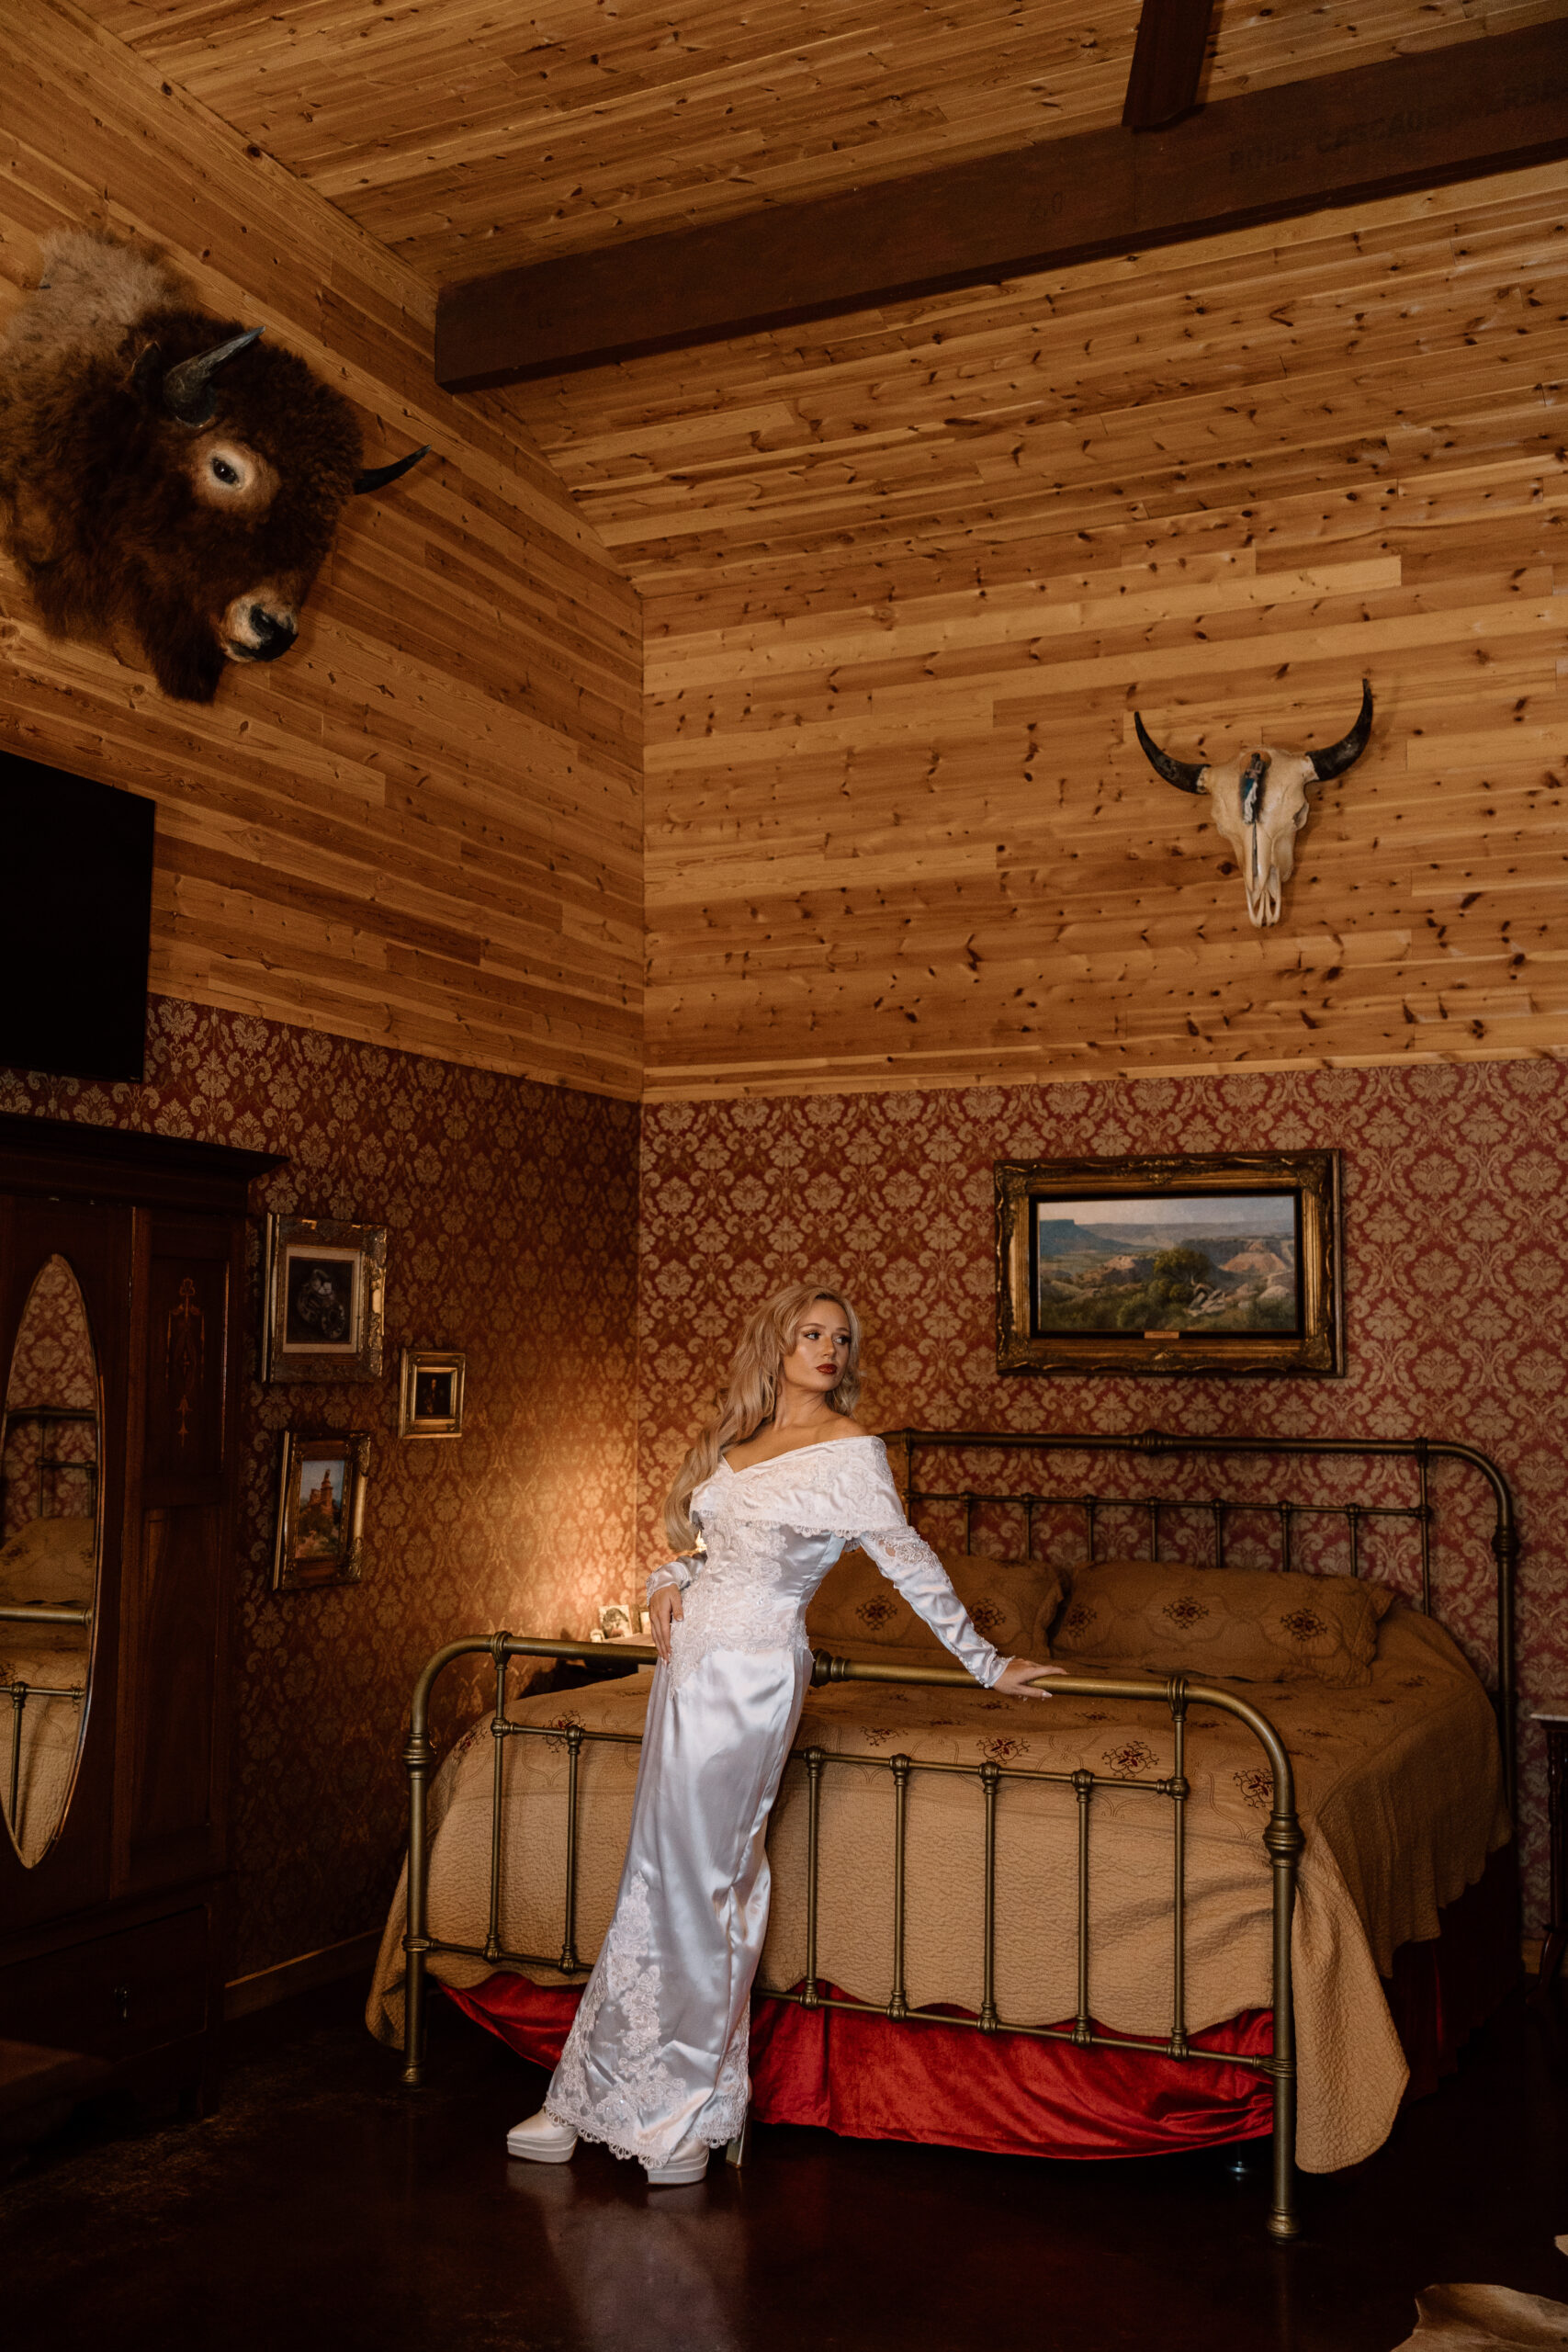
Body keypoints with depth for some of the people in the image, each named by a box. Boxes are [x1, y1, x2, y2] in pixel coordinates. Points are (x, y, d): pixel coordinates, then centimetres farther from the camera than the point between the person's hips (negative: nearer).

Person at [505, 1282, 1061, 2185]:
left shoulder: (850, 1452, -6)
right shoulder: (737, 1439, 14)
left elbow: (913, 1566, -1)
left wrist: (987, 1662, 3)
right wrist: (668, 1580, 4)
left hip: (751, 1671, -6)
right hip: (693, 1660, 6)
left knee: (692, 1881, -3)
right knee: (663, 1874, 10)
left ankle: (684, 2110, 12)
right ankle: (595, 2095, 18)